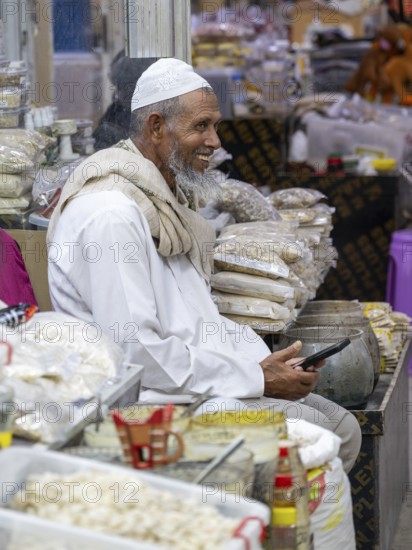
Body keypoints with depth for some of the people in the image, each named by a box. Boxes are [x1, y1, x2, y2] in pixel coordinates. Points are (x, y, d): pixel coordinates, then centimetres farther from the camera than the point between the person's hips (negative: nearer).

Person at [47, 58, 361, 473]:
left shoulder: (167, 196, 16)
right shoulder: (113, 214, -18)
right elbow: (135, 351, -23)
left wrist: (270, 363, 3)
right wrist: (256, 379, -17)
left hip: (194, 373, 10)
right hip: (152, 397, -10)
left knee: (344, 430, 3)